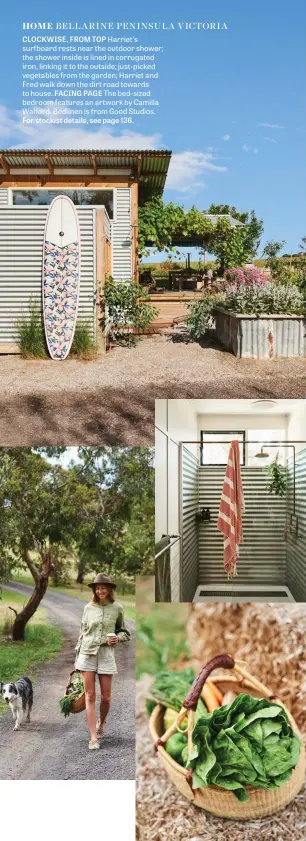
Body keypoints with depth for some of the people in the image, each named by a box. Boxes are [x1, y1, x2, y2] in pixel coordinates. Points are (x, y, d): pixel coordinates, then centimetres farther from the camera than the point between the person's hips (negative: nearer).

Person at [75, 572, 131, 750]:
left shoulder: (117, 608, 2)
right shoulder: (88, 608, 4)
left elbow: (124, 632, 12)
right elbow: (83, 633, 13)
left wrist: (118, 638, -10)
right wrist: (77, 657, 13)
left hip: (106, 654, 0)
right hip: (87, 653, 0)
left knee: (106, 697, 4)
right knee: (90, 696, -2)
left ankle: (101, 724, 34)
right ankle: (93, 737, 2)